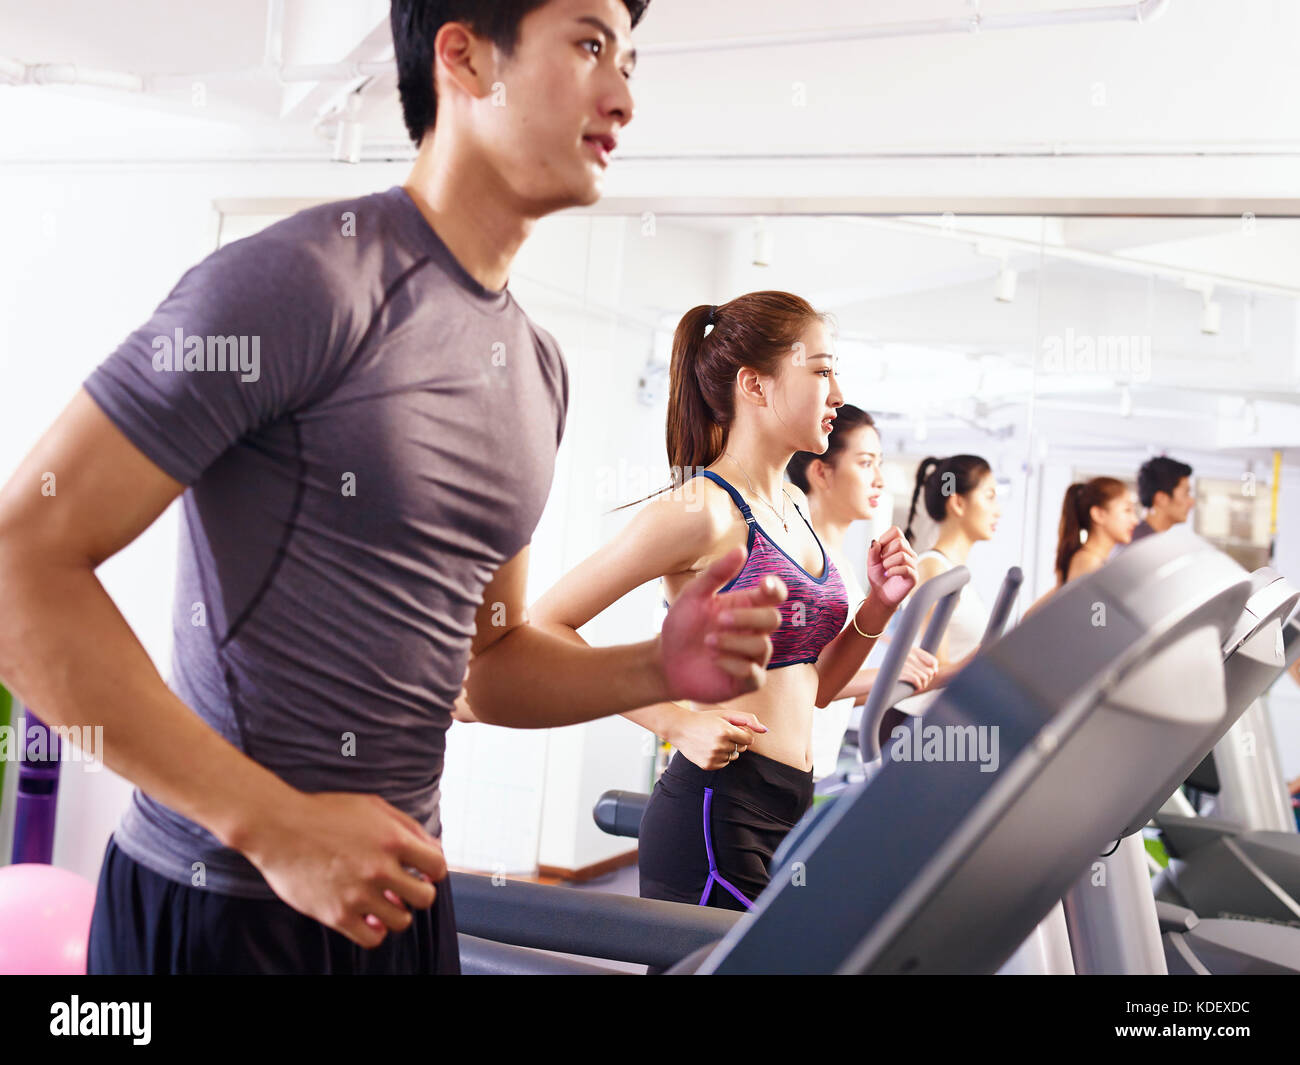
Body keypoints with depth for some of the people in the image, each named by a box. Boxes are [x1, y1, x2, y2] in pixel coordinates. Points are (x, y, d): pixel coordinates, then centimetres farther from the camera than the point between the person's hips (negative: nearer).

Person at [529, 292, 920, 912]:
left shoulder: (793, 512, 14)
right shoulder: (701, 510, -11)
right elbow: (546, 624, -14)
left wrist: (876, 609, 4)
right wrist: (677, 722, -19)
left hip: (789, 811, 8)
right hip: (716, 814, -8)